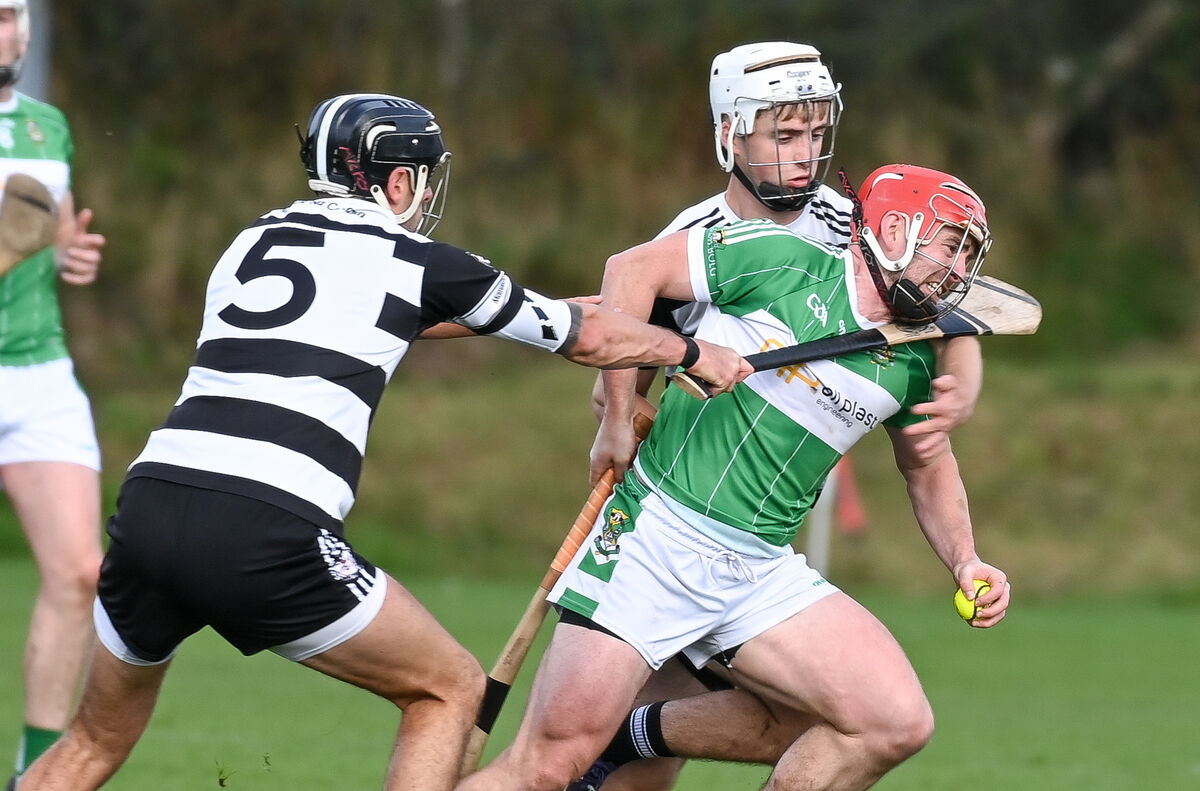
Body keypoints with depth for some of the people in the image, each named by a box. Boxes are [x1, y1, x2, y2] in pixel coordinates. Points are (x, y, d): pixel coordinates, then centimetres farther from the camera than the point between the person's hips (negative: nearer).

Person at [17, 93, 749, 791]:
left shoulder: (255, 240, 23)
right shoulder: (415, 261, 9)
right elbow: (588, 336, 20)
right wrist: (694, 351, 37)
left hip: (148, 502, 6)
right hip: (264, 534, -6)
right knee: (450, 690, 13)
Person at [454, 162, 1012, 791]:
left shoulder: (913, 361, 9)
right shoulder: (785, 261, -7)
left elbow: (928, 468, 27)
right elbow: (633, 268, -2)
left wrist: (965, 561, 10)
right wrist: (618, 415, -3)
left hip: (760, 572, 6)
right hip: (657, 533, -6)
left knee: (896, 725, -11)